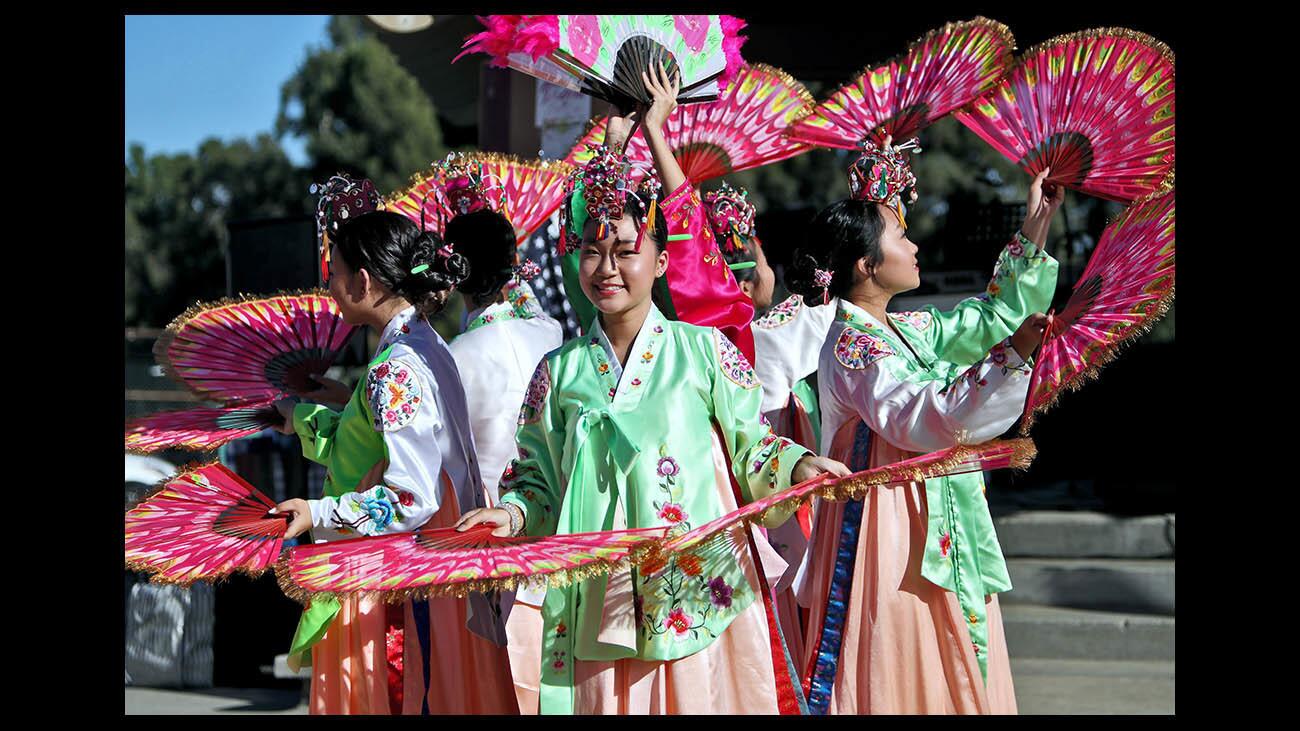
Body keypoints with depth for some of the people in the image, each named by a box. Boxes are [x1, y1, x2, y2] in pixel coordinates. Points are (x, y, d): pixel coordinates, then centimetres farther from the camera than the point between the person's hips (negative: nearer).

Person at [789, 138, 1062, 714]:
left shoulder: (907, 330, 11)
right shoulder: (851, 346, -16)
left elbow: (986, 320, 24)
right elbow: (924, 418, -29)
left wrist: (1033, 233, 22)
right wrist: (1014, 354, -33)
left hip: (940, 542, 9)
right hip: (889, 540, -9)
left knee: (953, 682, 11)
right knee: (897, 682, -7)